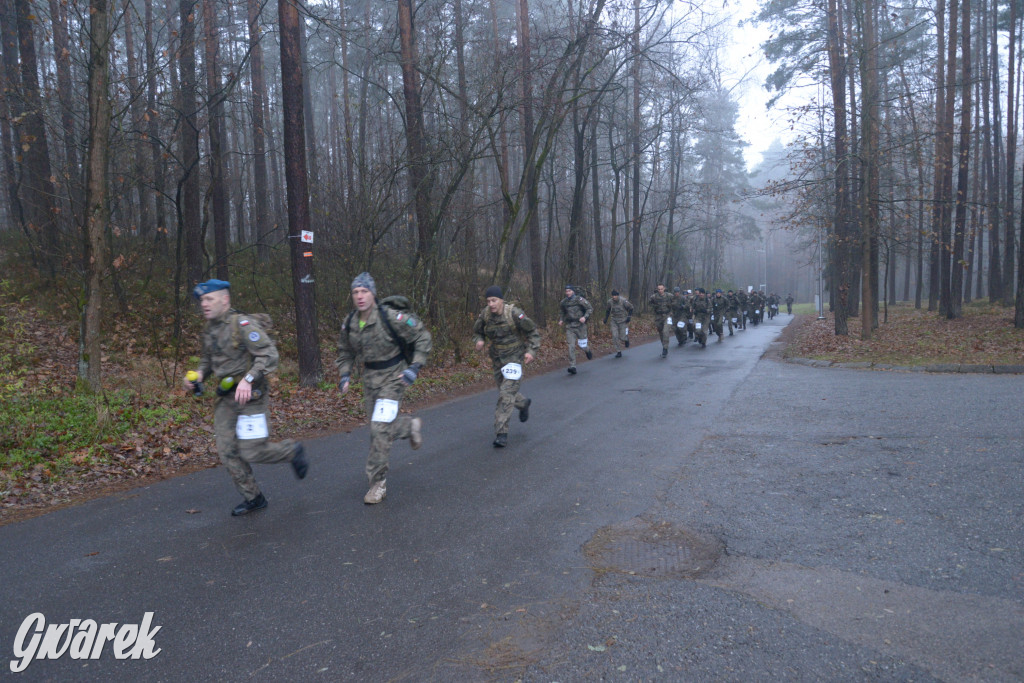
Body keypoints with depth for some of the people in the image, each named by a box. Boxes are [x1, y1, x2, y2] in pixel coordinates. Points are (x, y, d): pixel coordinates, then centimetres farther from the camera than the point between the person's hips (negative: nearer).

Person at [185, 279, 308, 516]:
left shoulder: (243, 325, -15)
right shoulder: (209, 330, 11)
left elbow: (269, 355, -22)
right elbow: (207, 359, 25)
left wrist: (248, 380, -31)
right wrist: (199, 375, 4)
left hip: (250, 397, -8)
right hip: (226, 399, 8)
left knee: (251, 452, -8)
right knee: (227, 452, 5)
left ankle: (292, 450, 20)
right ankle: (253, 498, 19)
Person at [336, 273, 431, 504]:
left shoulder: (391, 317, -22)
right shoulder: (350, 323, -4)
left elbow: (422, 337, -14)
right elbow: (345, 352, 14)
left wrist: (415, 367, -20)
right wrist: (345, 375, -1)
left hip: (393, 377, -6)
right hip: (370, 378, 6)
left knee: (380, 429, -13)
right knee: (378, 428, 16)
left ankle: (378, 483, 0)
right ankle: (411, 426, 47)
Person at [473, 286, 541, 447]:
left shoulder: (514, 314, -18)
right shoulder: (485, 314, -6)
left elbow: (533, 332, -8)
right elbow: (477, 332, 10)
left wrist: (531, 351, -19)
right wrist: (479, 341, -13)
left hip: (514, 358, -6)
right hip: (497, 359, 6)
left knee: (506, 394, -15)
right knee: (504, 392, 19)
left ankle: (501, 433, -12)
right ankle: (523, 403, 51)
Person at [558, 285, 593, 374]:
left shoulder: (579, 300, -8)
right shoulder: (563, 302, 6)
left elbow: (590, 308, -4)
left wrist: (585, 317, -19)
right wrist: (561, 320, 7)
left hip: (580, 325, -2)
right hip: (569, 327, 3)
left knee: (582, 345, 5)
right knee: (571, 346, -8)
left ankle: (588, 351, 43)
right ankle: (572, 366, -8)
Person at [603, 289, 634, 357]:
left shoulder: (623, 301, -17)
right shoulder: (610, 302, -7)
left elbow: (631, 308, -2)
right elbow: (607, 310, 13)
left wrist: (629, 316, -10)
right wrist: (605, 318, 8)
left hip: (623, 321, -3)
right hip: (614, 321, 3)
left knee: (622, 337, -2)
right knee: (614, 337, -7)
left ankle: (626, 339, 36)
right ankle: (618, 352, 4)